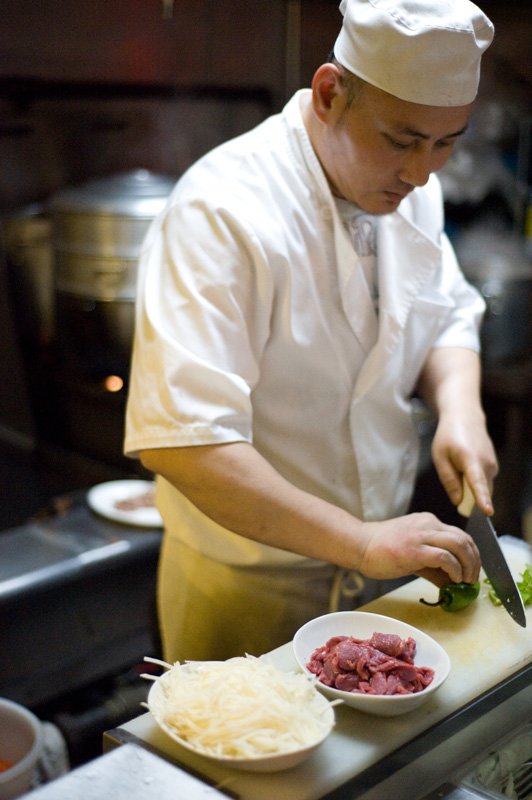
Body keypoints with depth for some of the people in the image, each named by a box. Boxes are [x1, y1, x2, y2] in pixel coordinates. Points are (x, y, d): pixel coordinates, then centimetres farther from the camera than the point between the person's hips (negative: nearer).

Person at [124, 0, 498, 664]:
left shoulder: (407, 186, -2)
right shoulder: (221, 213, -27)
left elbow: (449, 317, 10)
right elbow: (178, 438, -33)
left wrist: (459, 408, -12)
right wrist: (360, 543, -32)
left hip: (380, 562, 7)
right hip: (246, 586, -6)